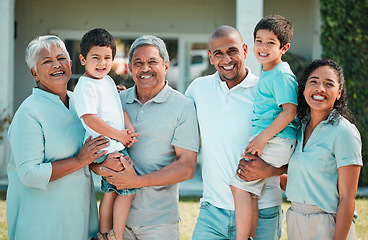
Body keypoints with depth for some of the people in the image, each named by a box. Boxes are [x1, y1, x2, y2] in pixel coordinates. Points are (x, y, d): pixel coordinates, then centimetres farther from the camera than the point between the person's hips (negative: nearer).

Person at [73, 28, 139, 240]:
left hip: (116, 146, 9)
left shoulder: (108, 80, 15)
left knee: (110, 191, 15)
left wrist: (129, 127, 1)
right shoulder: (85, 86, -15)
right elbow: (90, 119, -22)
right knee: (129, 188, -8)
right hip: (106, 148, -9)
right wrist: (119, 135, -17)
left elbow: (119, 108, 20)